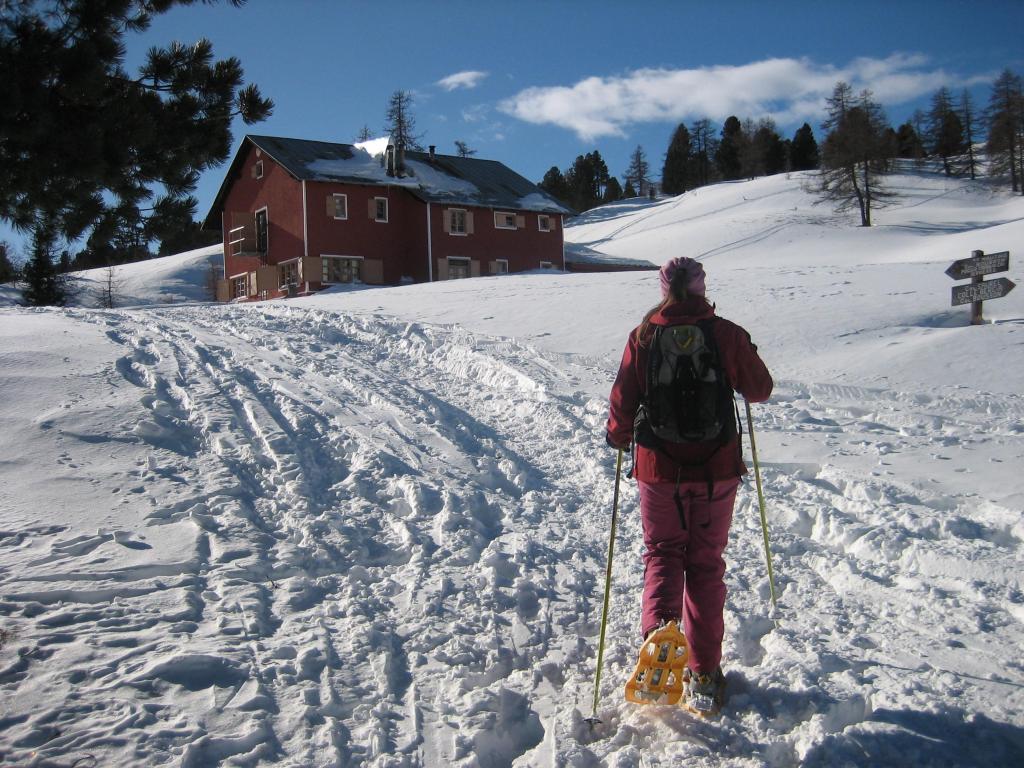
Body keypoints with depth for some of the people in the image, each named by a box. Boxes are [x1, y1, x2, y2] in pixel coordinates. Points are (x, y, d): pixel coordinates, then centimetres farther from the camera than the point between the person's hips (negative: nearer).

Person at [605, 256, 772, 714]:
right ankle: (704, 672, 17)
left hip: (659, 468, 0)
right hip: (716, 468, 0)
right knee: (706, 562, 13)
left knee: (662, 552, 17)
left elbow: (623, 402, -5)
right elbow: (760, 391, 3)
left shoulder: (643, 337, -6)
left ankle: (657, 628, -11)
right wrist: (740, 363, 23)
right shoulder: (726, 334, -6)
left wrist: (618, 436, 15)